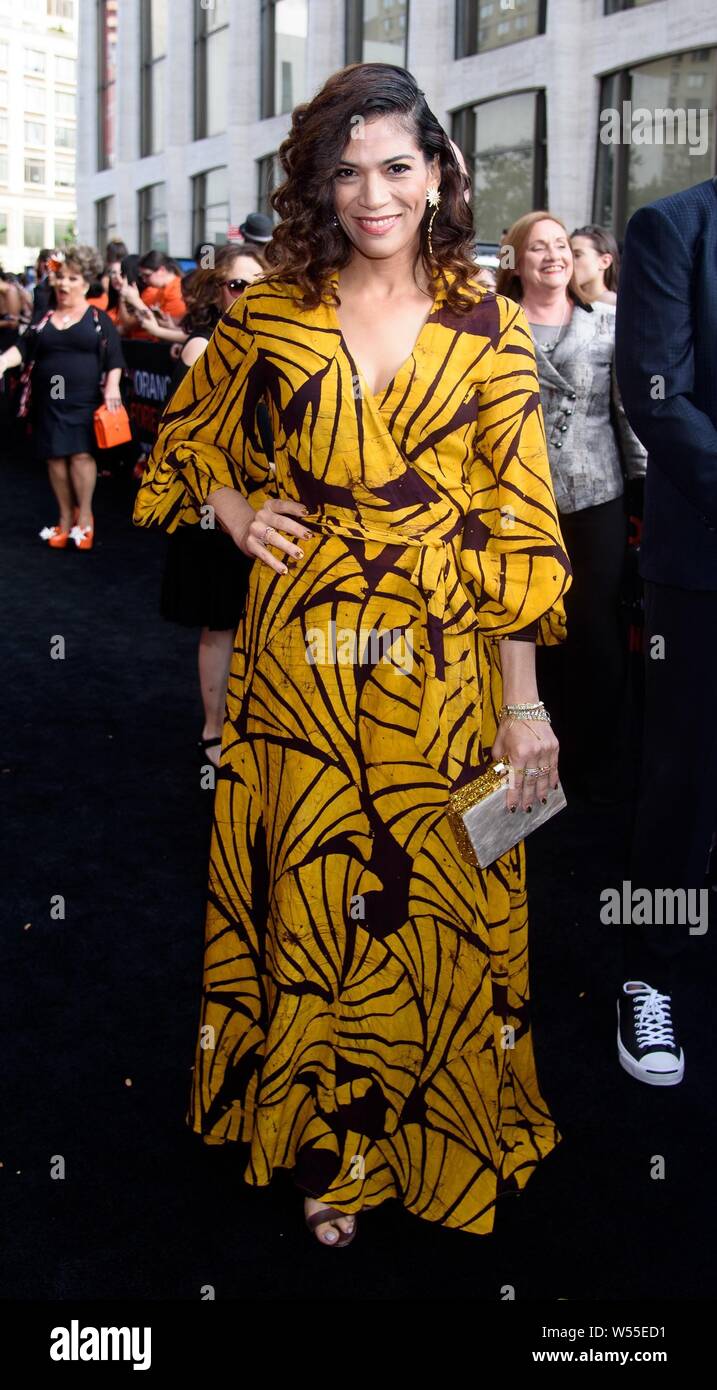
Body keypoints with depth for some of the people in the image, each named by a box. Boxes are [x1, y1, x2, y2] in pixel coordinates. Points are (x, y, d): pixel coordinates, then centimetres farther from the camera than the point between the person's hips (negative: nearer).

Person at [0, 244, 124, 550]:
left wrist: (112, 386, -15)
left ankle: (84, 515, 5)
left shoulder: (99, 318, 3)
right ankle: (65, 517, 14)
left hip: (85, 400, -3)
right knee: (56, 457, 4)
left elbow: (114, 358, 0)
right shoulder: (45, 319, 11)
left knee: (81, 454, -9)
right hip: (50, 401, 3)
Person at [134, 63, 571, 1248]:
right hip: (304, 665, 1)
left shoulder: (490, 332, -1)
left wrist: (524, 704, -6)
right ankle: (330, 1146, 30)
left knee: (440, 905, 9)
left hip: (445, 671, -1)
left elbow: (517, 524, -3)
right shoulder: (270, 315, 2)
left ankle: (441, 1127, 34)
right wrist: (231, 509, -2)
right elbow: (188, 436, 18)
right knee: (314, 896, 10)